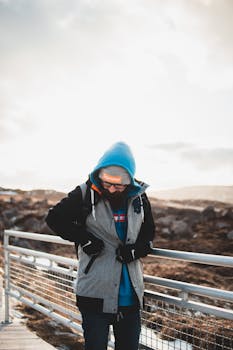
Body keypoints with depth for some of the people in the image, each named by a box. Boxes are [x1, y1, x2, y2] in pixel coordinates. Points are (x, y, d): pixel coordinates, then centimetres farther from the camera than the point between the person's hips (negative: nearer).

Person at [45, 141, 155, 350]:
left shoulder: (139, 197, 1)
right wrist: (84, 239, -11)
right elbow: (54, 218, -1)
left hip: (131, 292, 4)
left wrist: (136, 250, -7)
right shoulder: (85, 194, -9)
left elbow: (149, 231, 14)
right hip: (95, 292, -3)